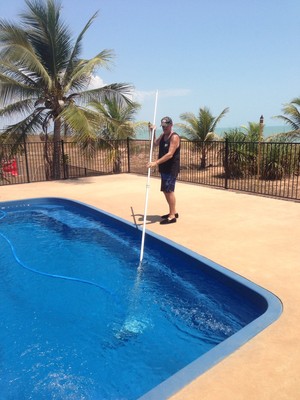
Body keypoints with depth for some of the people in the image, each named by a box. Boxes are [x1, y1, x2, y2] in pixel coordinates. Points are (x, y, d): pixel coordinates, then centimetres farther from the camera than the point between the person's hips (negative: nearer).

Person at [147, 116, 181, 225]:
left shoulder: (174, 137, -15)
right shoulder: (163, 135, 12)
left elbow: (170, 154, -25)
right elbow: (155, 143, 29)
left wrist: (156, 162, -30)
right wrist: (153, 132, 14)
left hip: (171, 169, -9)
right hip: (164, 169, 9)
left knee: (169, 191, -10)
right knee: (166, 190, 14)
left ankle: (172, 216, -4)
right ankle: (173, 212, 27)